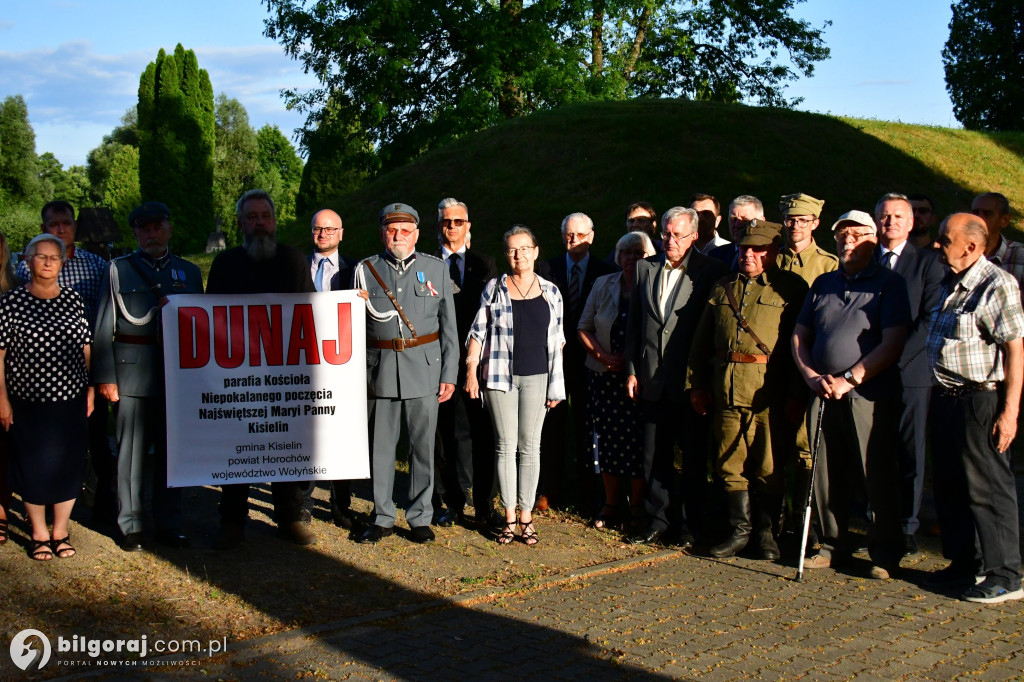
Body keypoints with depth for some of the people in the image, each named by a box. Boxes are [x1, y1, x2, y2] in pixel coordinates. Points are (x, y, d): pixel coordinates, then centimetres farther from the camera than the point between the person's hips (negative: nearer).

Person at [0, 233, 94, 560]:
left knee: (68, 466, 8)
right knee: (32, 468, 6)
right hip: (27, 402, -2)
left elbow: (86, 348, 9)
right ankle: (39, 535, 21)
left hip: (70, 399, 2)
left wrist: (91, 388, 5)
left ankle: (60, 533, 23)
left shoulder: (73, 300, 5)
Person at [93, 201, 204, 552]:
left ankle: (169, 525, 17)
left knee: (171, 451, 7)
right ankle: (130, 526, 13)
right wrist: (104, 376, -7)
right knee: (131, 452, 2)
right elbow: (104, 327, 1)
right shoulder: (118, 270, 6)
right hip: (132, 374, -2)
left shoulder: (189, 272, 13)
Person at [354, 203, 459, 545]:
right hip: (380, 368, 0)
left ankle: (420, 518, 16)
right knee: (380, 446, 5)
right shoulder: (365, 270, 7)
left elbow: (449, 326, 7)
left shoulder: (436, 269, 7)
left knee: (423, 446, 4)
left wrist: (449, 374, 1)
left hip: (424, 367, 0)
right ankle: (382, 518, 18)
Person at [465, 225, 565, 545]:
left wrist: (556, 384, 4)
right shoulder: (494, 288, 3)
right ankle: (509, 517, 9)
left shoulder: (551, 292, 6)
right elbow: (478, 332, 4)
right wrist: (471, 371, -4)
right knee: (505, 445, 2)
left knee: (530, 446, 4)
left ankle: (526, 516, 11)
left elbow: (556, 340, 8)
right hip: (499, 375, -1)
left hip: (536, 377, 1)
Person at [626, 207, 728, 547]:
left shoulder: (711, 272, -5)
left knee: (694, 455, 5)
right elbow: (634, 324, 13)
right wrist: (632, 370, 8)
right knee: (654, 455, 11)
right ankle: (656, 520, 22)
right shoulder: (646, 268, 10)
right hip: (653, 379, 4)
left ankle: (690, 524, 17)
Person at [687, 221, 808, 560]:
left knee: (767, 465, 3)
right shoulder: (723, 287, 17)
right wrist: (697, 385, 11)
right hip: (725, 389, 4)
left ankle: (765, 532, 17)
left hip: (767, 391, -4)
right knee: (730, 463, 8)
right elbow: (702, 339, 17)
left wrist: (794, 394, -9)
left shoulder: (791, 288, 3)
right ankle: (740, 530, 19)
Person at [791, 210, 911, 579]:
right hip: (824, 395, 5)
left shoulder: (889, 283, 1)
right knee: (826, 475, 8)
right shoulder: (823, 284, 17)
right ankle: (834, 546, 20)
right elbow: (800, 336, 16)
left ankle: (885, 554, 9)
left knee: (878, 476, -2)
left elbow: (893, 342, -9)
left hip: (871, 396, -5)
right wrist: (811, 376, -2)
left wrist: (849, 379, -14)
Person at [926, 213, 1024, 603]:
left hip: (980, 400, -9)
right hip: (945, 397, 9)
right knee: (950, 486, 15)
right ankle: (964, 564, 28)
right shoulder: (949, 284, 13)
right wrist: (940, 395, 15)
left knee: (988, 488, -2)